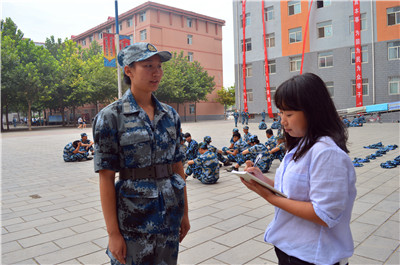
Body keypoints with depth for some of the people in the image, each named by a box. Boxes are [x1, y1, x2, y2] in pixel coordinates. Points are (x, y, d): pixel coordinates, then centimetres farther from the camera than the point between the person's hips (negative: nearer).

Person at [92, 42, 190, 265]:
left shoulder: (171, 115, 4)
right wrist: (113, 233, -12)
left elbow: (178, 166, 7)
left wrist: (184, 213, 9)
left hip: (170, 216, 5)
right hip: (134, 218, -4)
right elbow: (106, 178, -11)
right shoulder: (111, 117, -10)